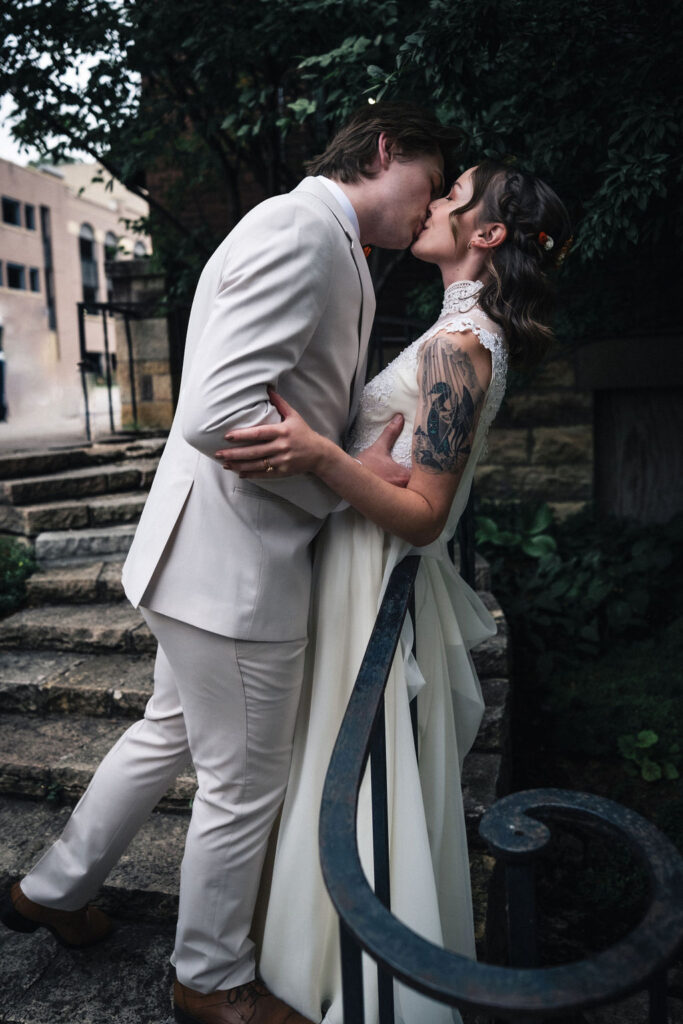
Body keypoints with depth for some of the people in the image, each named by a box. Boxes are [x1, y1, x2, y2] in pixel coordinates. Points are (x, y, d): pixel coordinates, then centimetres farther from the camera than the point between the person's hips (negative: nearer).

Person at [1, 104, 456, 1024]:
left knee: (168, 733, 26)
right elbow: (220, 415, -28)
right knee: (243, 789, 9)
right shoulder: (303, 227, -18)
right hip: (234, 567, -11)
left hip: (216, 556, 11)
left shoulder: (328, 245, 16)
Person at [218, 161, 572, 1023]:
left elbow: (424, 514, -23)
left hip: (376, 575, -10)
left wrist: (317, 455, -35)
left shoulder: (458, 343, -19)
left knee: (366, 786, 5)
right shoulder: (476, 336, 11)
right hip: (366, 569, 10)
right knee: (374, 785, 22)